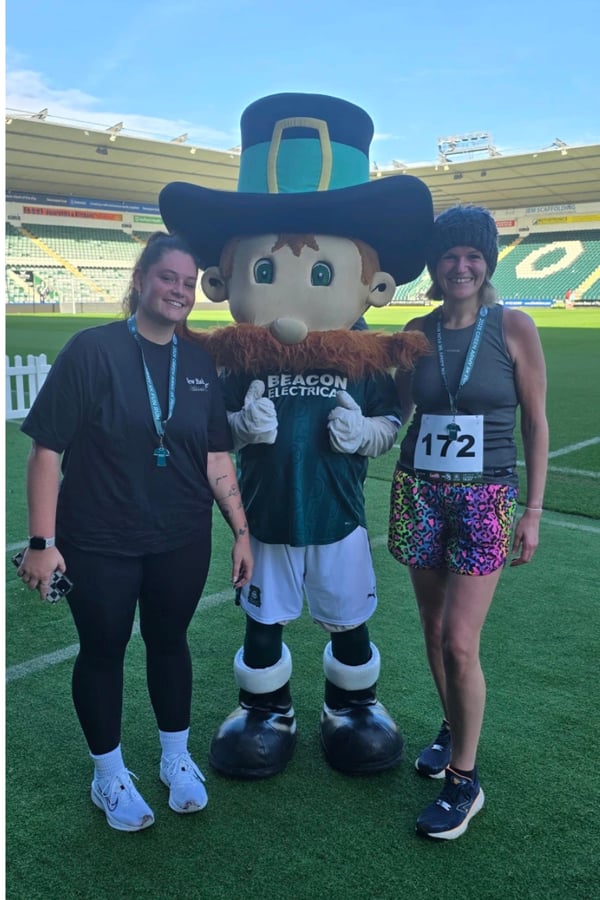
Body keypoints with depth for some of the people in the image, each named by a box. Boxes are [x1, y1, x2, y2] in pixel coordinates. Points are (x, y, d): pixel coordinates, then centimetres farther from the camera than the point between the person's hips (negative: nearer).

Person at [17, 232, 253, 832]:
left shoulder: (200, 362, 1)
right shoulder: (93, 349, -11)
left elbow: (216, 456, 5)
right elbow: (47, 448, -12)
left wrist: (241, 530, 3)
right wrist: (42, 541, -14)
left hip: (182, 540, 3)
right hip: (99, 542, -3)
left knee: (169, 642, 17)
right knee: (103, 651, 12)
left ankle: (177, 759, 39)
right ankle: (109, 776, 34)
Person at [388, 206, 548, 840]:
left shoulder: (513, 327, -5)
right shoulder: (416, 333, 4)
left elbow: (535, 423, -2)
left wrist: (533, 511, -3)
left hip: (485, 499, -3)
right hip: (418, 492, 4)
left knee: (459, 643, -6)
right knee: (434, 631, 12)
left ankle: (464, 779, 13)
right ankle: (451, 729, 38)